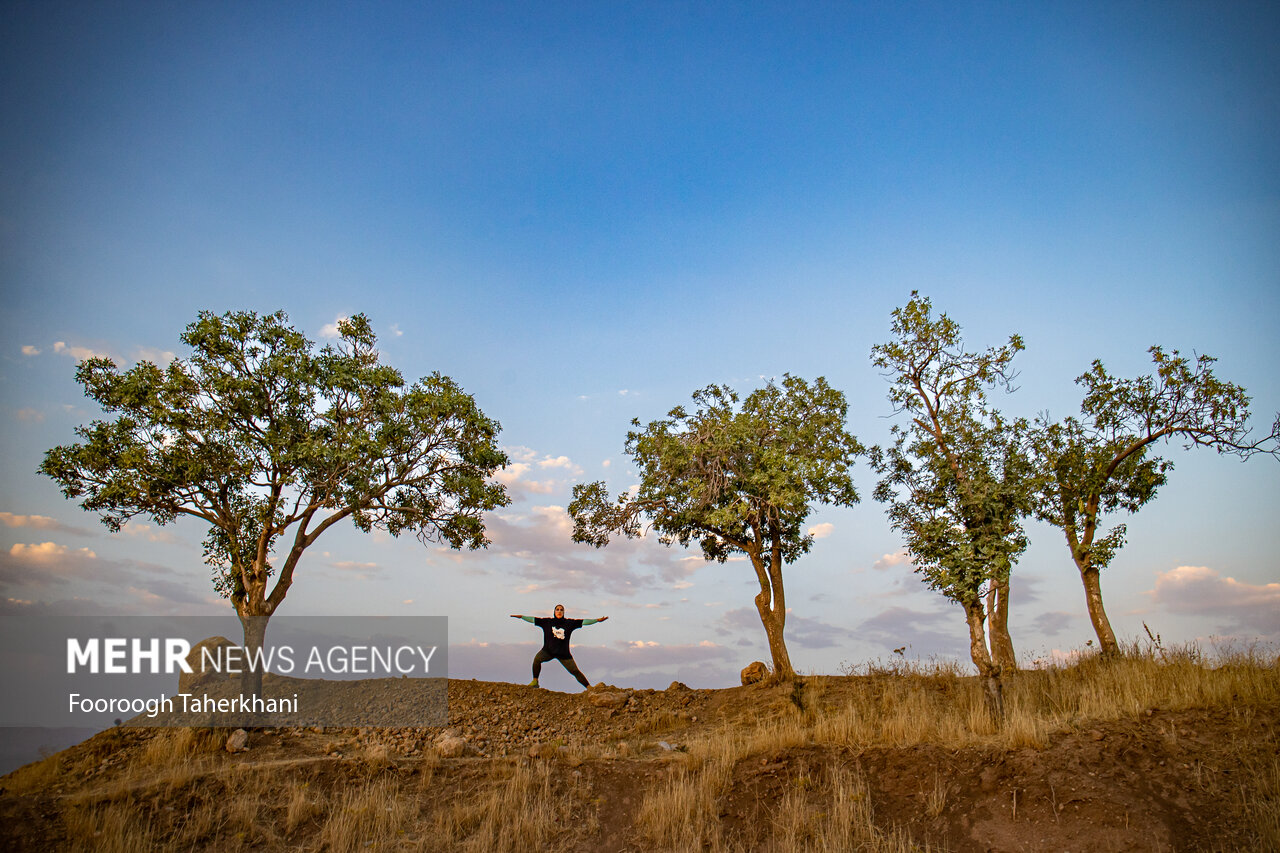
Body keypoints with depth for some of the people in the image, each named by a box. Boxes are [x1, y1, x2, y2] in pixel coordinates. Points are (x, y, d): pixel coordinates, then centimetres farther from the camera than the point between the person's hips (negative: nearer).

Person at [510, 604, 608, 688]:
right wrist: (521, 617, -11)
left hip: (563, 653, 0)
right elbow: (533, 619, -3)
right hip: (548, 651, 0)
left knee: (575, 671, -3)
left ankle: (589, 687, 8)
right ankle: (535, 681, -7)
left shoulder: (569, 623, -2)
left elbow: (584, 621, -3)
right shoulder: (547, 622, -1)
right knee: (537, 659, -25)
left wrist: (597, 620, -7)